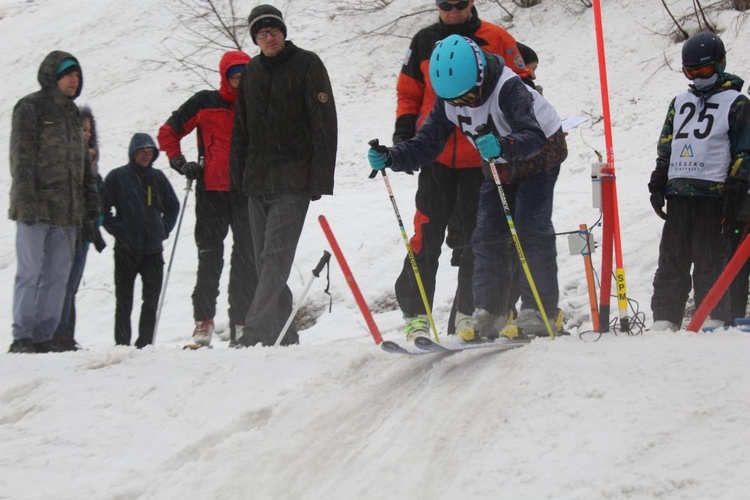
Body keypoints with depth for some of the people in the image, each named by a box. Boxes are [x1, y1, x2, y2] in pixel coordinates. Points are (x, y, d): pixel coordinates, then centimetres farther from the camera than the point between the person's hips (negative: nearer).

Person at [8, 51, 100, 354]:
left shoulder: (71, 112, 20)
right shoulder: (30, 108, -2)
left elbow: (82, 162, 24)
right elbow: (21, 156, -10)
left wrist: (91, 202, 17)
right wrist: (26, 199, -19)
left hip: (67, 210, 7)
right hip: (36, 207, -7)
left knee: (57, 275, 3)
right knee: (30, 272, -6)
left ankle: (43, 336, 6)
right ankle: (22, 337, -3)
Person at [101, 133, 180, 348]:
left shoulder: (158, 177, 10)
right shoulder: (117, 177, -1)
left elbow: (173, 206, 20)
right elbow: (103, 209, -1)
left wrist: (164, 230, 8)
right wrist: (118, 231, -9)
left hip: (153, 249, 4)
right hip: (126, 250, -4)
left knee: (152, 299, 4)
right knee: (124, 301, 2)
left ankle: (145, 344, 11)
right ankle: (122, 344, 6)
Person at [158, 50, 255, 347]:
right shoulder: (206, 103, 2)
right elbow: (168, 132, 8)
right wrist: (179, 163, -3)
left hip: (247, 192, 2)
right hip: (212, 191, -2)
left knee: (247, 259, 2)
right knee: (210, 258, 0)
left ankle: (242, 323, 7)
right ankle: (203, 322, 3)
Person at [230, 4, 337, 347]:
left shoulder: (307, 64, -3)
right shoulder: (251, 72, 14)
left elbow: (324, 123, -8)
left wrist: (321, 181, -14)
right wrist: (237, 176, 13)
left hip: (293, 180, -7)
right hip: (257, 180, 7)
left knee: (275, 258, -15)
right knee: (265, 263, 7)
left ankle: (255, 334, -23)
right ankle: (283, 336, 15)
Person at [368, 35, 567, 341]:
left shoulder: (507, 87, -36)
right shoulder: (448, 99, -18)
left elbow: (534, 136, -47)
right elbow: (426, 144, -17)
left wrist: (503, 146, -67)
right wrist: (391, 158, -35)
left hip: (539, 155, -6)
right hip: (499, 166, 6)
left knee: (530, 229, -15)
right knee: (488, 235, -2)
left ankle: (541, 310, -10)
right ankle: (489, 313, 1)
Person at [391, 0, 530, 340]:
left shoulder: (496, 40, 1)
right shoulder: (424, 42, 8)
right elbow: (409, 94, 14)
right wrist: (404, 133, 1)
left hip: (481, 156, -1)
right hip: (436, 155, 1)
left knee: (473, 237, 7)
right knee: (427, 233, -5)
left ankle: (467, 312, 17)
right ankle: (414, 312, -3)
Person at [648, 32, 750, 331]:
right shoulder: (680, 102, 19)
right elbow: (665, 147, 21)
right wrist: (657, 184, 13)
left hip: (713, 194, -5)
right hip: (678, 193, 5)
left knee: (711, 262, -5)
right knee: (671, 261, 4)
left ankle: (714, 319, 0)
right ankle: (664, 319, 7)